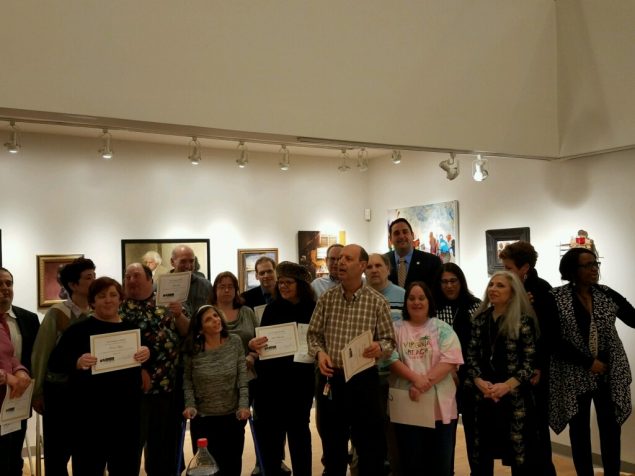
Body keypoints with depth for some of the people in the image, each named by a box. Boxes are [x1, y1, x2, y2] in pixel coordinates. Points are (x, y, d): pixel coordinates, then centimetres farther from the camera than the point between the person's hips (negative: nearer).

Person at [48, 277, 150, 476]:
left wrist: (148, 353, -16)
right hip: (89, 413, -3)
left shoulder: (132, 329, 8)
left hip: (127, 412, 4)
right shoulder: (79, 329, -1)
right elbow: (54, 363, -8)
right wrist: (77, 362, -27)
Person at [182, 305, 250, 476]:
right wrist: (190, 405, -12)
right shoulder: (192, 350, -8)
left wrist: (243, 405, -14)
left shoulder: (235, 342, -5)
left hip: (233, 417, 1)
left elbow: (242, 378, -5)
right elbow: (188, 381, 1)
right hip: (202, 419, -1)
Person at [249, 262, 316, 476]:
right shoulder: (272, 308, 3)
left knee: (298, 429, 11)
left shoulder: (313, 309, -3)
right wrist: (253, 345, -16)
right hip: (270, 378, 2)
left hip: (300, 380, -2)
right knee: (269, 430, 8)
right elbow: (261, 341, 5)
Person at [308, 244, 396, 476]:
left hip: (364, 379, -2)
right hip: (331, 378, 2)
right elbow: (313, 334, 8)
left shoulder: (377, 302, -5)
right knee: (332, 442, 15)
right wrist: (319, 352, -12)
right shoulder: (326, 298, 2)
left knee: (369, 443, 6)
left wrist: (379, 348, -23)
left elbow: (390, 341, -2)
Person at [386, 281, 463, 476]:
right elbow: (391, 359, -4)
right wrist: (415, 378, -18)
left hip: (440, 406, 0)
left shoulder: (443, 329, 5)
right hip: (406, 406, 0)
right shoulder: (396, 329, 7)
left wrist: (425, 383, -17)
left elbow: (450, 360, -7)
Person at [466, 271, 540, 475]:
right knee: (483, 452, 11)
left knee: (519, 452, 3)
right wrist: (479, 382, -9)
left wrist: (506, 385, -17)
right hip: (483, 396, 4)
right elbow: (471, 356, 7)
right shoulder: (480, 319, 9)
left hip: (515, 396, -4)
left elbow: (530, 361, -8)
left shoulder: (524, 320, -4)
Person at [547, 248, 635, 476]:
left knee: (611, 428, 6)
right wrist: (588, 363, -13)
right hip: (575, 376, -3)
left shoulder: (607, 294, 2)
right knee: (579, 430, 7)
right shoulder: (556, 298, -10)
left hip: (610, 374, 3)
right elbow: (554, 342, -12)